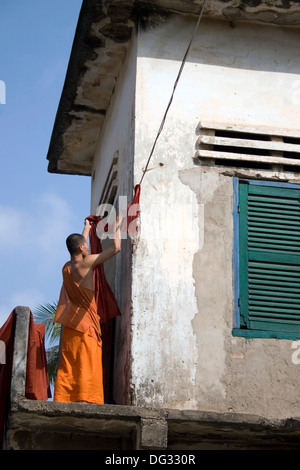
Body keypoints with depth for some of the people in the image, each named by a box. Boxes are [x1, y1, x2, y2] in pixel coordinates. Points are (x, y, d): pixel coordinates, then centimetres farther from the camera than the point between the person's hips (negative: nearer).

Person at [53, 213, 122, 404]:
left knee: (68, 367, 3)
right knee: (87, 367, -11)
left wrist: (87, 228, 48)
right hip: (85, 325, -7)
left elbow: (79, 244, 34)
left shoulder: (67, 267, 12)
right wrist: (117, 226, 10)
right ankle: (85, 401, -19)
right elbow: (116, 247, -6)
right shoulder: (85, 263, -8)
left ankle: (63, 401, -2)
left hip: (69, 325, 7)